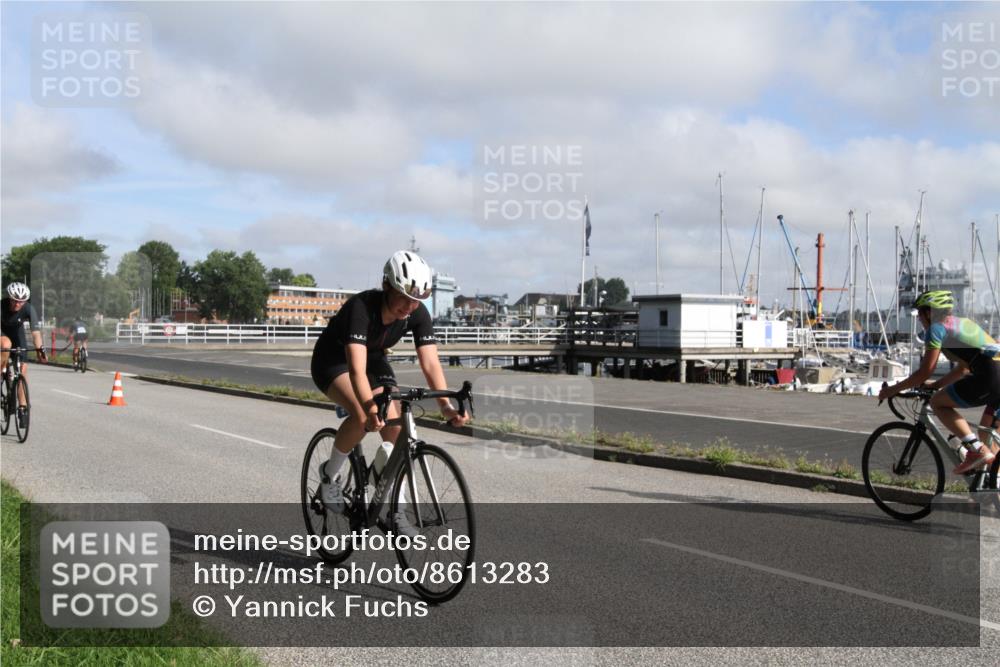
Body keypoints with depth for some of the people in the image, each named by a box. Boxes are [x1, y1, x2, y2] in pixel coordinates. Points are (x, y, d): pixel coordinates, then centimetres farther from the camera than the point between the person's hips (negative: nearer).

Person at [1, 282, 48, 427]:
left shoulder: (28, 309, -27)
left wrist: (39, 349, -45)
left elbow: (35, 331, -33)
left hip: (17, 333, 2)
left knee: (23, 369, -9)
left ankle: (22, 408, -3)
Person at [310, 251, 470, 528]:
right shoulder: (362, 306, -37)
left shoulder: (418, 315, -22)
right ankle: (329, 474, -6)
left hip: (374, 359, 5)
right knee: (363, 416, -32)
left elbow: (430, 363, -28)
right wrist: (370, 407, -63)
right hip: (333, 360, -5)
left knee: (396, 426, -14)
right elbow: (356, 367, -47)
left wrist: (446, 406, -44)